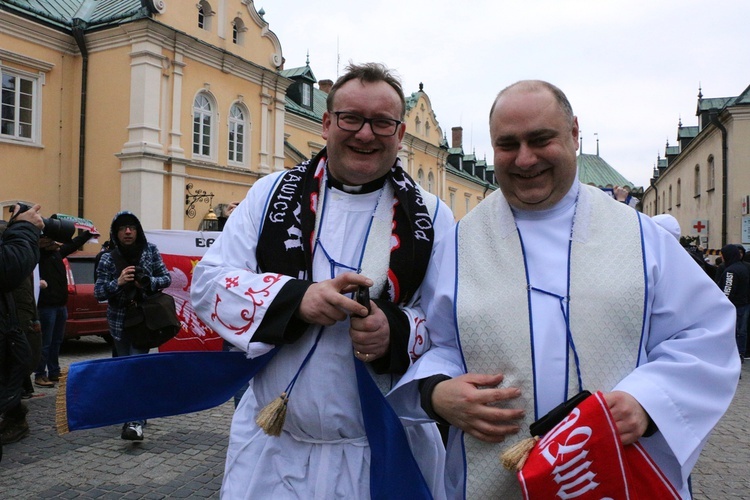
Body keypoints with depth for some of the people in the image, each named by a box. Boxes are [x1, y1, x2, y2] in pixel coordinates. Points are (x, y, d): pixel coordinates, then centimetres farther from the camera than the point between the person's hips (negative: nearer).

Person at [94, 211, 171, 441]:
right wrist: (118, 282, -26)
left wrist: (148, 282, -19)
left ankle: (136, 421, -20)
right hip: (119, 320, 2)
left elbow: (166, 278, 1)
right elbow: (98, 292, -7)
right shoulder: (108, 259, -4)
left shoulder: (150, 251, -3)